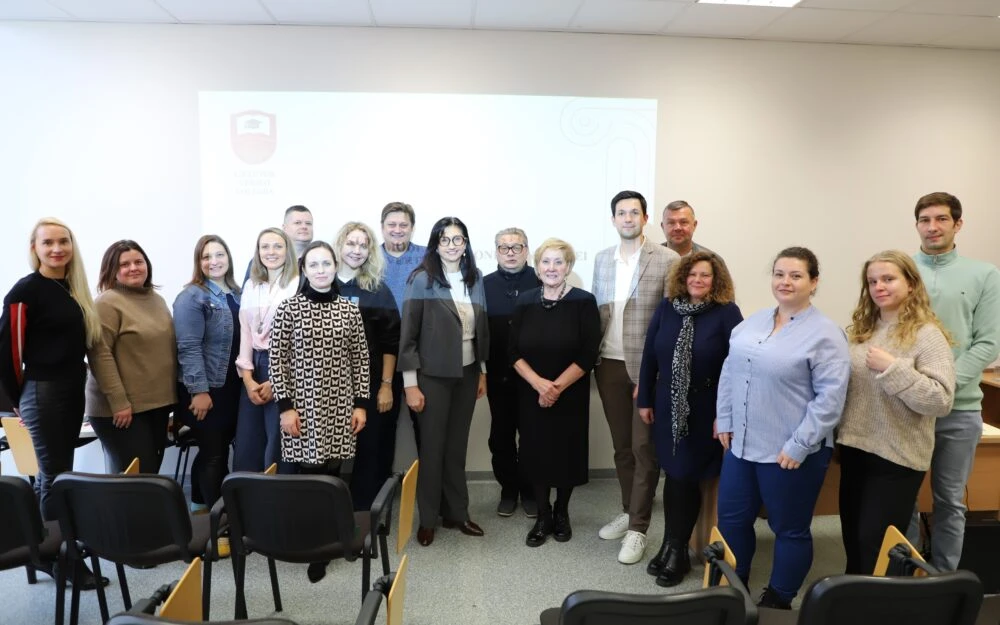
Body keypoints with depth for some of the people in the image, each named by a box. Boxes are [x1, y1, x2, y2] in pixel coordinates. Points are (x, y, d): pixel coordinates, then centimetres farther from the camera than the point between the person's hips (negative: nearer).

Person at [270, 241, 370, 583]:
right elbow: (277, 360, -3)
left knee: (332, 474, 7)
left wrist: (361, 403, 2)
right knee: (308, 474, -1)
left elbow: (360, 359, 6)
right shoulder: (288, 308, -3)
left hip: (340, 407, 2)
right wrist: (285, 406, -8)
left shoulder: (350, 310, 4)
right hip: (303, 406, -2)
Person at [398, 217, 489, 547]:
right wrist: (410, 384, -12)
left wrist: (482, 372, 11)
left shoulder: (474, 278, 5)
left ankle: (457, 512, 26)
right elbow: (408, 335, -10)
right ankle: (428, 518, 22)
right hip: (433, 375, -4)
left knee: (457, 445, 12)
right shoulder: (422, 279, -10)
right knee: (432, 446, 6)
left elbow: (481, 328, 11)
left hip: (467, 373, 4)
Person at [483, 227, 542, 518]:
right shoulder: (485, 285, 3)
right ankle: (508, 490, 28)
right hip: (498, 374, 2)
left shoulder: (542, 282, -3)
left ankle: (531, 491, 26)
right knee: (501, 436, 12)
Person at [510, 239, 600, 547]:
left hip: (570, 395, -2)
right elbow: (514, 352, -2)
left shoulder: (584, 302, -7)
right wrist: (539, 383, -17)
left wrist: (557, 387, -17)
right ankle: (542, 516, 25)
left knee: (566, 453, 9)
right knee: (536, 453, 6)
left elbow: (588, 355, -11)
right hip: (531, 394, 2)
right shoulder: (524, 301, 1)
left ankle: (561, 513, 31)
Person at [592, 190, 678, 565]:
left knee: (644, 447, 1)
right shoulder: (602, 260, 10)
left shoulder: (668, 260, -6)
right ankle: (628, 512, 30)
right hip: (609, 365, 5)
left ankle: (638, 528, 13)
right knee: (621, 445, 15)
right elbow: (596, 310, 12)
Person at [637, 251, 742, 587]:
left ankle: (676, 549, 22)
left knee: (686, 477, 4)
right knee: (673, 474, 10)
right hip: (668, 406, 3)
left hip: (705, 410, -3)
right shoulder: (667, 308, 1)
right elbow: (649, 355, 5)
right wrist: (645, 399, 4)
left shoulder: (727, 313, -10)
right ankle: (672, 545, 25)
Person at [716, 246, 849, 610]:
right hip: (741, 444, 6)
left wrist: (798, 446, -17)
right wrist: (725, 421, 6)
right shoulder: (754, 322, 7)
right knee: (731, 519, 15)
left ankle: (778, 600, 32)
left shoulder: (825, 334, -12)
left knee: (789, 529, 13)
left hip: (790, 453, -6)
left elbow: (830, 396, -16)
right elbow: (729, 371, 11)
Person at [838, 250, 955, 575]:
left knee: (876, 545, 3)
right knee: (852, 538, 18)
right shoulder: (860, 329, 7)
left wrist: (892, 368, -25)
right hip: (855, 448, 6)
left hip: (897, 457, -6)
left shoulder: (927, 336, -12)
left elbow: (941, 400, -20)